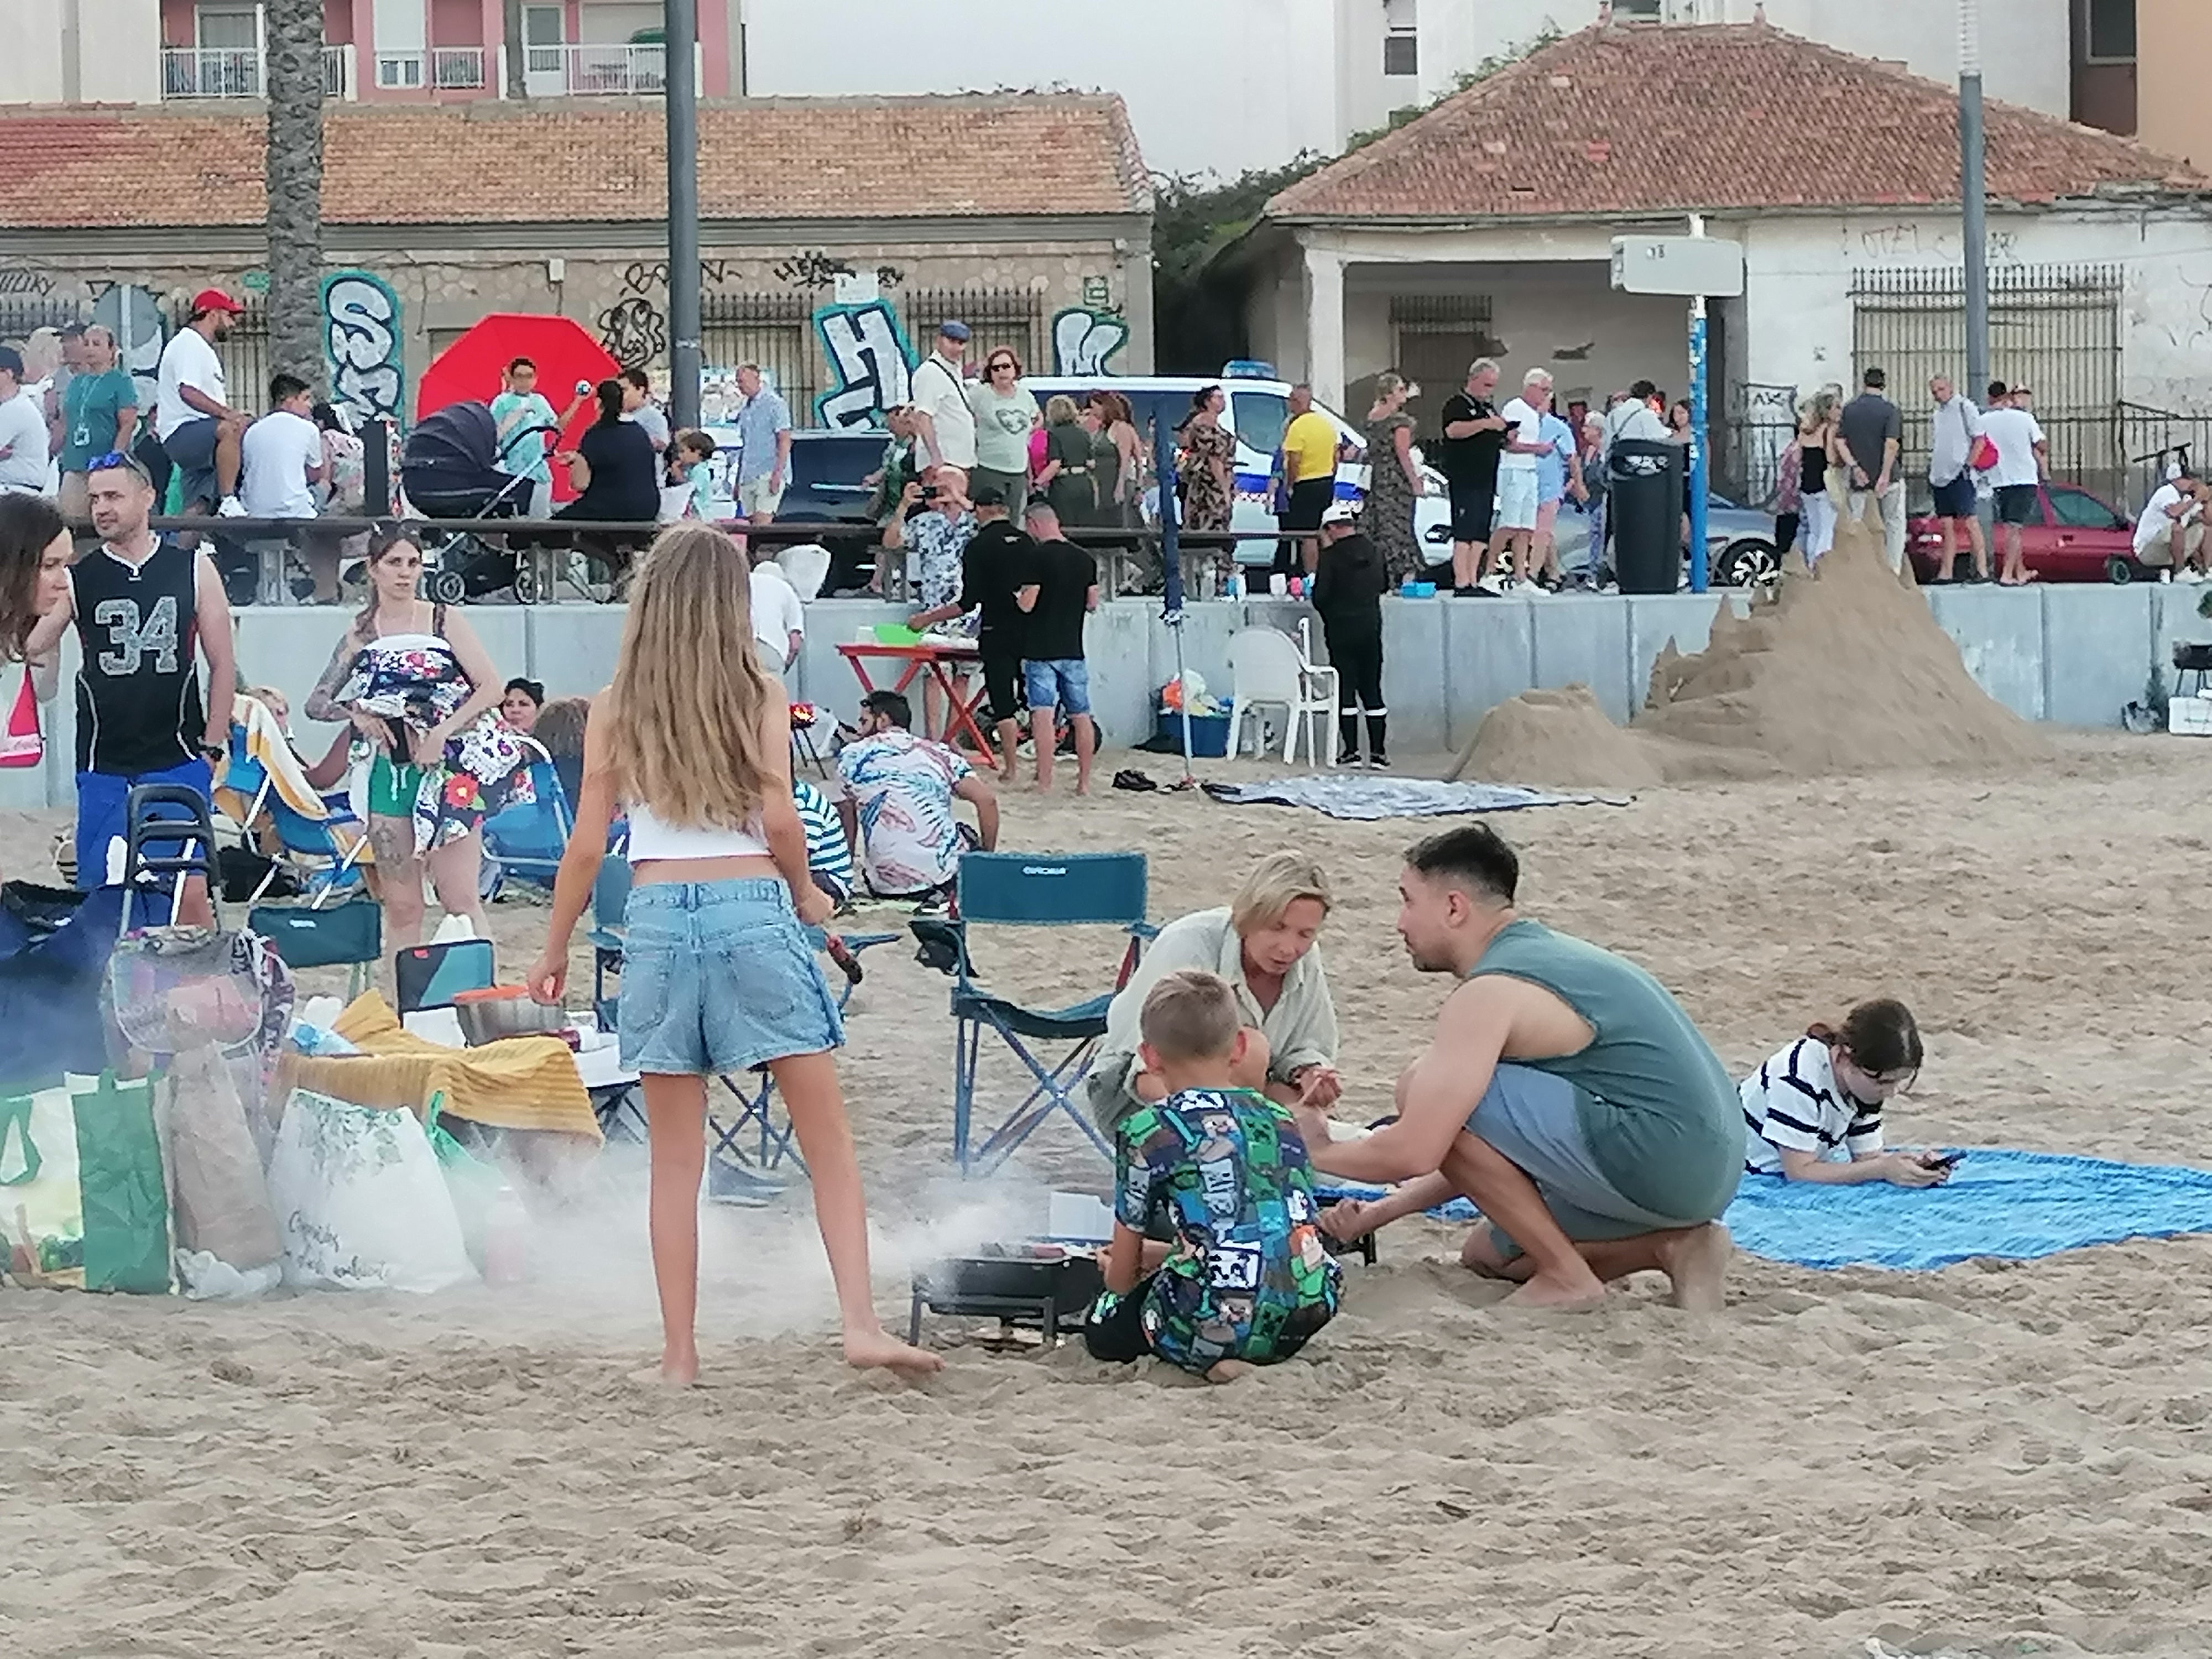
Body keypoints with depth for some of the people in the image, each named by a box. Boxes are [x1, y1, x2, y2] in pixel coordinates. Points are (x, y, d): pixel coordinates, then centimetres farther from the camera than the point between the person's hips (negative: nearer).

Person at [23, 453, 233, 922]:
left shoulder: (193, 571, 4)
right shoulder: (77, 579, 3)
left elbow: (222, 664, 7)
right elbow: (29, 647, -4)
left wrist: (212, 748, 2)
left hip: (179, 764, -1)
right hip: (104, 770, 1)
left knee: (191, 892, -3)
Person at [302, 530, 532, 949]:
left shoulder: (444, 621, 3)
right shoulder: (360, 636, 10)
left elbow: (493, 688, -4)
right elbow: (316, 702, 13)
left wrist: (441, 733, -14)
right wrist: (354, 714, -8)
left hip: (448, 767, -3)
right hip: (388, 770, 3)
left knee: (459, 899, -10)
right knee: (400, 906, 3)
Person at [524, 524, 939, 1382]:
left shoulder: (616, 708, 5)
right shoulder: (759, 697, 1)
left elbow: (587, 845, 4)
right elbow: (779, 819, -7)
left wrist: (553, 951, 14)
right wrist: (806, 894, 11)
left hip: (657, 916, 2)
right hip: (752, 908, -2)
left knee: (677, 1159, 8)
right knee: (828, 1136, 3)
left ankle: (679, 1353, 7)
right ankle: (860, 1322, -8)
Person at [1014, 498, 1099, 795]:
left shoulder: (1037, 557, -11)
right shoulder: (1085, 559, 6)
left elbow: (1027, 604, -14)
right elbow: (1093, 603, 11)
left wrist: (1014, 598, 7)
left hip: (1040, 650, -5)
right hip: (1073, 648, 6)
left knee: (1043, 715, -9)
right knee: (1081, 715, 12)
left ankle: (1044, 784, -14)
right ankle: (1084, 782, 16)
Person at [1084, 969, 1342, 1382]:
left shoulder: (1147, 1133, 1)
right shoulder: (1280, 1121, 16)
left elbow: (1122, 1276, 9)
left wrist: (1118, 1279, 35)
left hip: (1212, 1323, -5)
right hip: (1300, 1320, 5)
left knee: (1103, 1329, 20)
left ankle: (1207, 1361, -5)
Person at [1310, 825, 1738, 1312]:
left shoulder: (1490, 994, -12)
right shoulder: (1545, 955, 20)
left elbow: (1413, 1152, -16)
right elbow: (1494, 1148, 25)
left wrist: (1319, 1152, 4)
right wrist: (1379, 1213, 23)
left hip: (1658, 1159, -10)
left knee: (1427, 1095, -11)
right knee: (1488, 1256, 25)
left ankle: (1567, 1277, -6)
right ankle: (1677, 1244, 10)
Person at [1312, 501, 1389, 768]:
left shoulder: (1332, 556, -14)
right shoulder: (1375, 552, 3)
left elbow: (1320, 598, -13)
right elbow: (1384, 585, 18)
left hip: (1342, 630, -4)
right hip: (1371, 630, 4)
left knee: (1345, 689, 3)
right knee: (1372, 689, 9)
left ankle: (1351, 751, 1)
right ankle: (1378, 752, 8)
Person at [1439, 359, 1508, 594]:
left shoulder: (1488, 409, 23)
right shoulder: (1457, 404, -4)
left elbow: (1496, 441, 31)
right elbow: (1453, 430, -23)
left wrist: (1506, 438, 8)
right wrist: (1485, 424, -28)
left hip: (1486, 480, 9)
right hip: (1464, 480, -9)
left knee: (1481, 536, 5)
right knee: (1464, 533, -11)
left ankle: (1474, 582, 8)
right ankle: (1461, 584, -14)